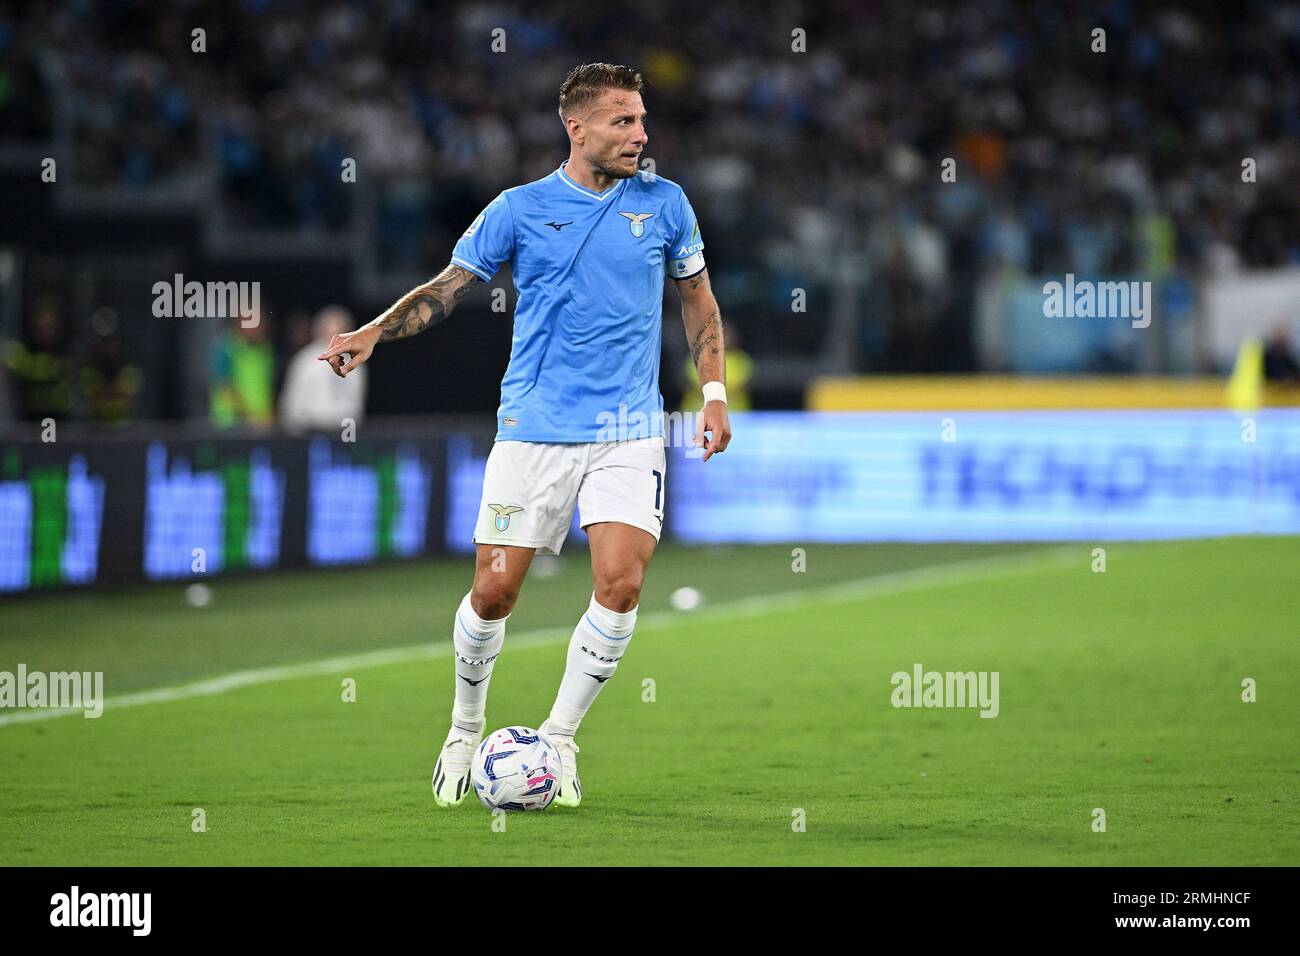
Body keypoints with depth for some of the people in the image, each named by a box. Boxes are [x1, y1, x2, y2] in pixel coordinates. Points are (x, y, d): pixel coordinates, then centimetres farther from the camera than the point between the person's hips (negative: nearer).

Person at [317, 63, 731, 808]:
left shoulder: (664, 203, 5)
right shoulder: (521, 209, 0)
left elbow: (698, 299, 16)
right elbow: (449, 288, 6)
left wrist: (715, 393, 8)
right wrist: (373, 334, -9)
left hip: (629, 430, 1)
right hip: (534, 430, -1)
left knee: (621, 586, -15)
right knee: (494, 592, -1)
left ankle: (559, 740, 3)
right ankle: (466, 732, 24)